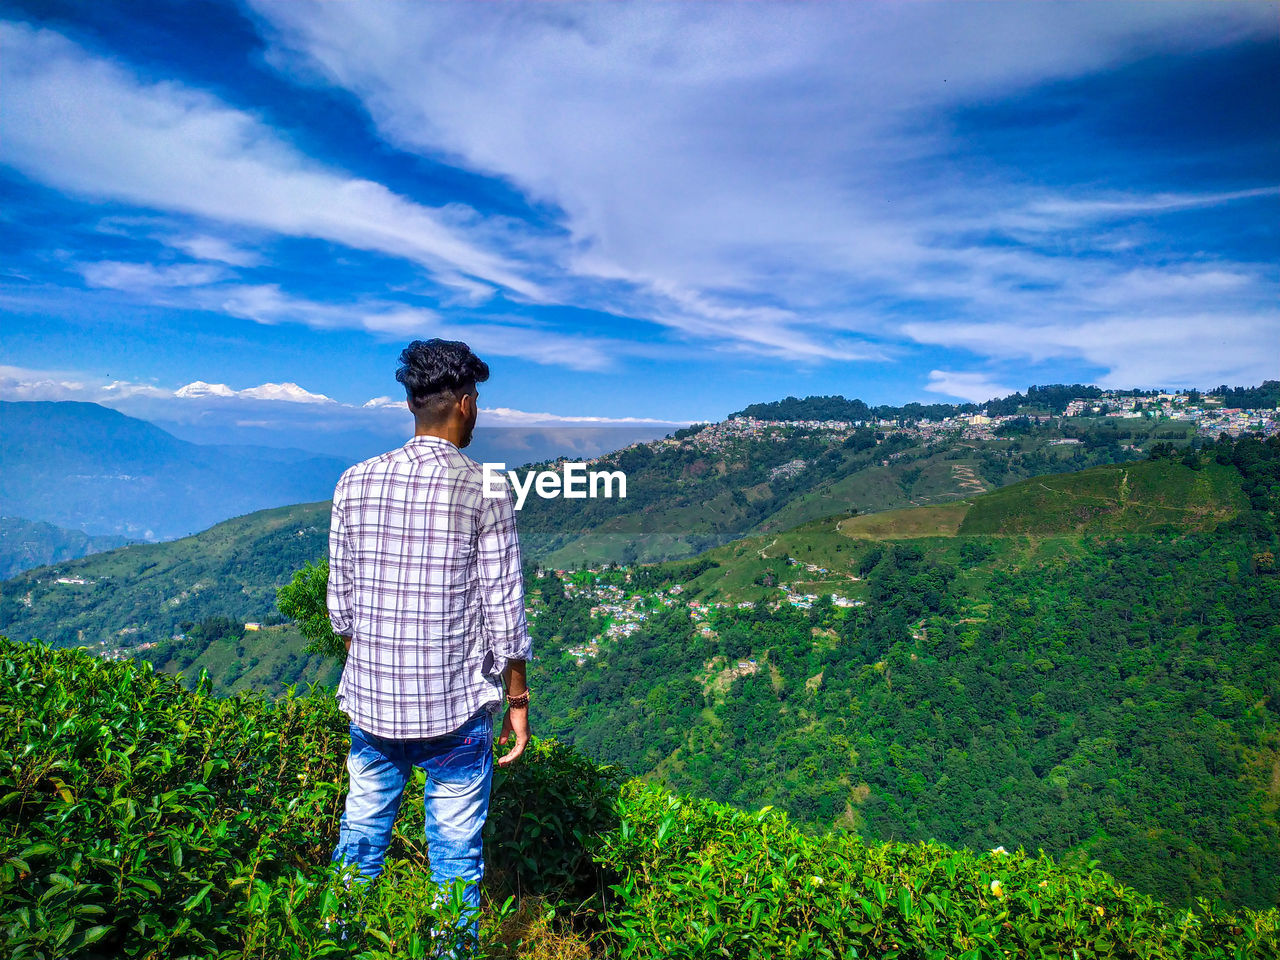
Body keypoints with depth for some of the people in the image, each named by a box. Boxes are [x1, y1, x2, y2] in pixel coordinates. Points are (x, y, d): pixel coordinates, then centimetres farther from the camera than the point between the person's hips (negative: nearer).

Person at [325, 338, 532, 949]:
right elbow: (503, 612, -11)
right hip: (455, 705, -4)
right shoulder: (484, 491, -14)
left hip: (370, 699, 4)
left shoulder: (355, 482, -2)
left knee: (361, 833, 22)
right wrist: (517, 701, 1)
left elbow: (340, 601, 5)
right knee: (456, 850, 12)